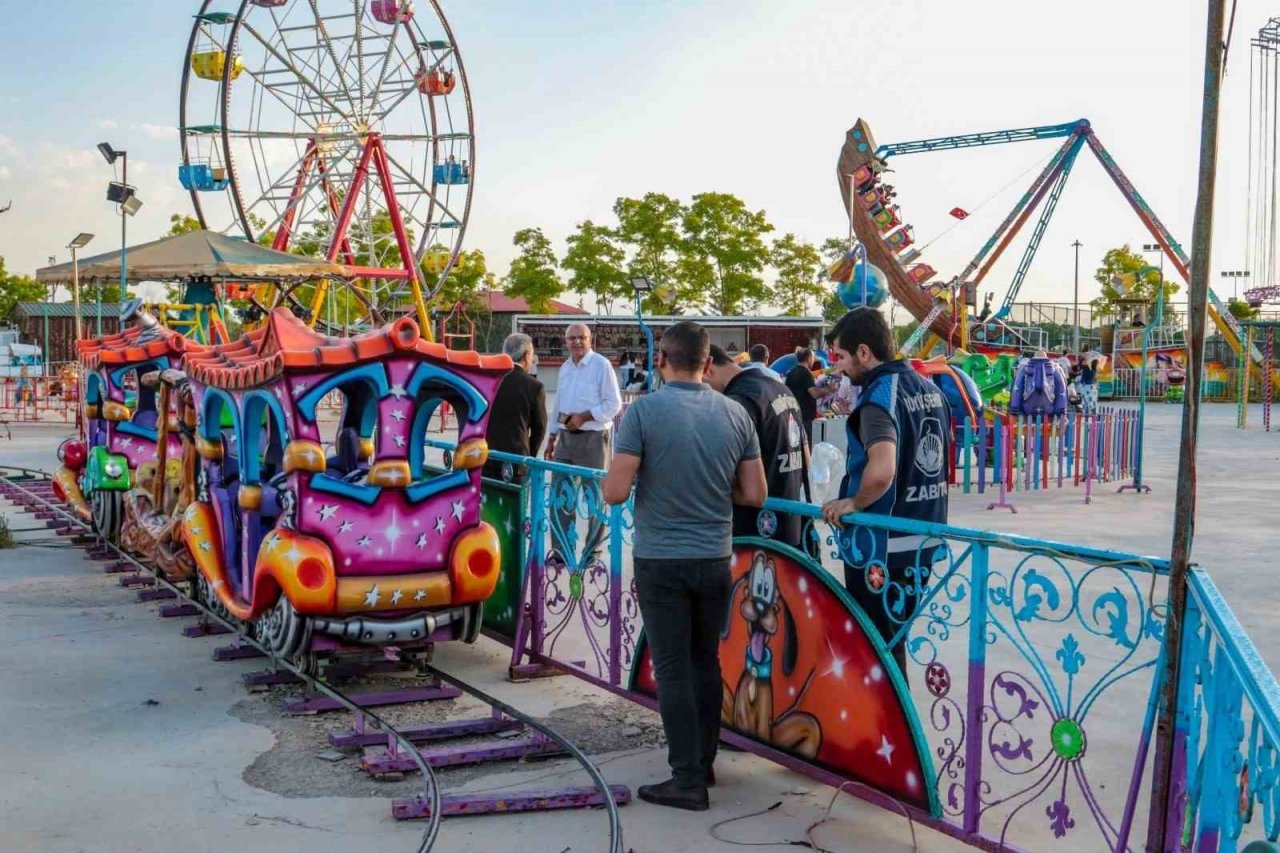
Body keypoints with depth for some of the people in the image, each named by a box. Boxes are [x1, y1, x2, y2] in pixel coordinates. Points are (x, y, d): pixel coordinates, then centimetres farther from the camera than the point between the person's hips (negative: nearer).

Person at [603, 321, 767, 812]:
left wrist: (617, 476, 6)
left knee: (673, 670, 3)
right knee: (706, 663, 17)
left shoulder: (643, 411, -13)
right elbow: (754, 495, 2)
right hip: (715, 559, 4)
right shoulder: (735, 414, -1)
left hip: (661, 561, -4)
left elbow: (615, 492, -16)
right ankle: (703, 763, 28)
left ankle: (688, 779, 7)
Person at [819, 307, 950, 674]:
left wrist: (852, 503, -17)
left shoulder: (879, 397, -18)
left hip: (882, 547, -8)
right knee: (895, 637, 20)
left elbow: (881, 472, -34)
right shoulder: (929, 388, 9)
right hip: (924, 540, 9)